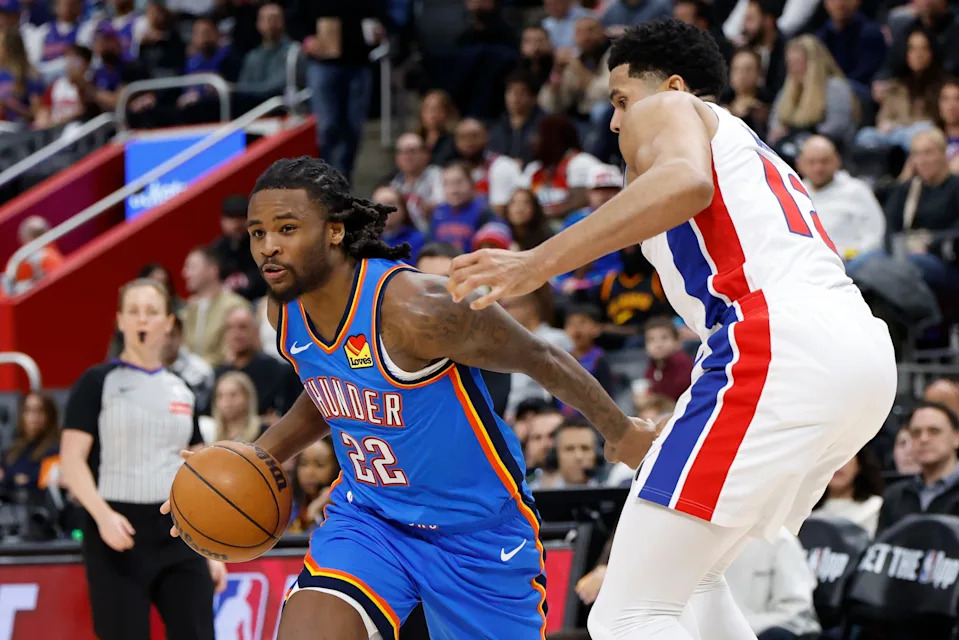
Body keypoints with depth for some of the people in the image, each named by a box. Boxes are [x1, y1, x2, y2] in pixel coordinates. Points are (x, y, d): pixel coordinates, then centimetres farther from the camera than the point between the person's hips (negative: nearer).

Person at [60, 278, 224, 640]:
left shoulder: (182, 391, 15)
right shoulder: (98, 382, 1)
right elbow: (72, 460, -7)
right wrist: (103, 514, -23)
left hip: (178, 533, 4)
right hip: (119, 532, -4)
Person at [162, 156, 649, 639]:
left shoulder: (413, 308, -29)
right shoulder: (285, 311, -6)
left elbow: (541, 359, -16)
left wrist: (622, 434, -5)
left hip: (477, 529, -5)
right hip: (368, 516, 5)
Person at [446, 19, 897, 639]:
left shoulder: (667, 109, 14)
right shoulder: (757, 156, 38)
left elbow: (685, 182, -11)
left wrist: (536, 263, -17)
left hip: (778, 345, -9)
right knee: (691, 576, 27)